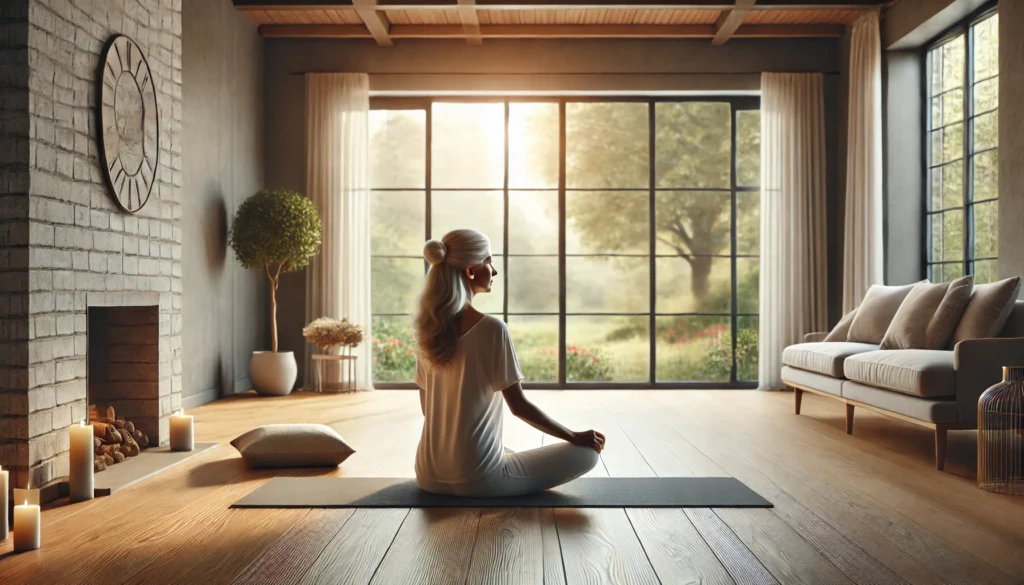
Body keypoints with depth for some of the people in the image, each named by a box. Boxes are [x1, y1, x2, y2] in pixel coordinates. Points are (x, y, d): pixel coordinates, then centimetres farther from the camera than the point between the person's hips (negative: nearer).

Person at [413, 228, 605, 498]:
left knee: (509, 453, 40)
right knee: (586, 452, 5)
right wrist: (574, 437, 0)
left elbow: (426, 407, 10)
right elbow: (519, 406, -14)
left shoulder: (427, 329, 2)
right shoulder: (492, 329, -19)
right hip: (476, 477, -8)